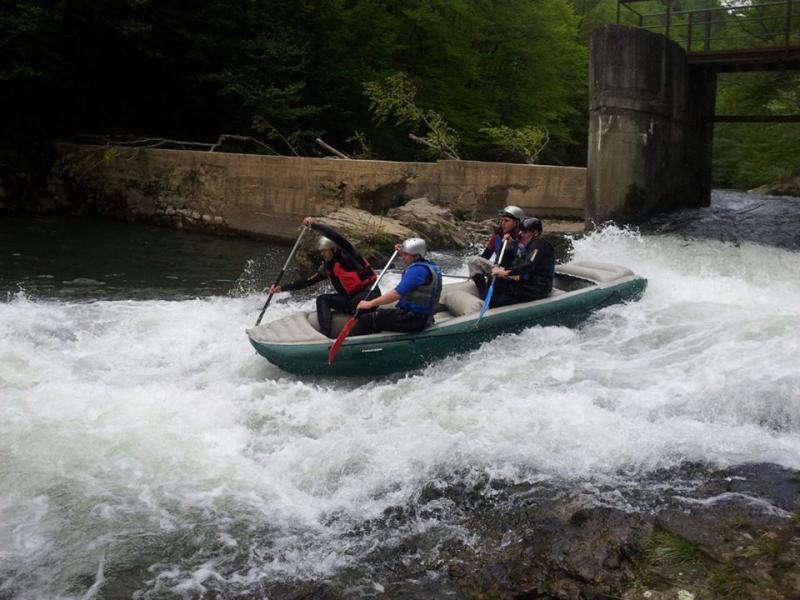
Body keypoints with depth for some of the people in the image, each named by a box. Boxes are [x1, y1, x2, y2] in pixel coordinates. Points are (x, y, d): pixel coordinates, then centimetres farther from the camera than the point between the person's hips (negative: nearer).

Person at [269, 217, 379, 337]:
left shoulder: (346, 255, -11)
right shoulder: (327, 267, 9)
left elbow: (336, 237, -29)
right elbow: (308, 281, 11)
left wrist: (314, 225, -30)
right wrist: (283, 288, 8)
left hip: (371, 294, -8)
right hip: (350, 299, 8)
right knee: (322, 299, -8)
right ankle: (325, 335, -21)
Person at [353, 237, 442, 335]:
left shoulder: (417, 270, -21)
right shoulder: (430, 265, 9)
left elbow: (397, 293, -30)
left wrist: (370, 303, -25)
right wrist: (402, 252, 23)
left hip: (413, 319, -10)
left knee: (365, 320, -10)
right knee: (376, 314, 24)